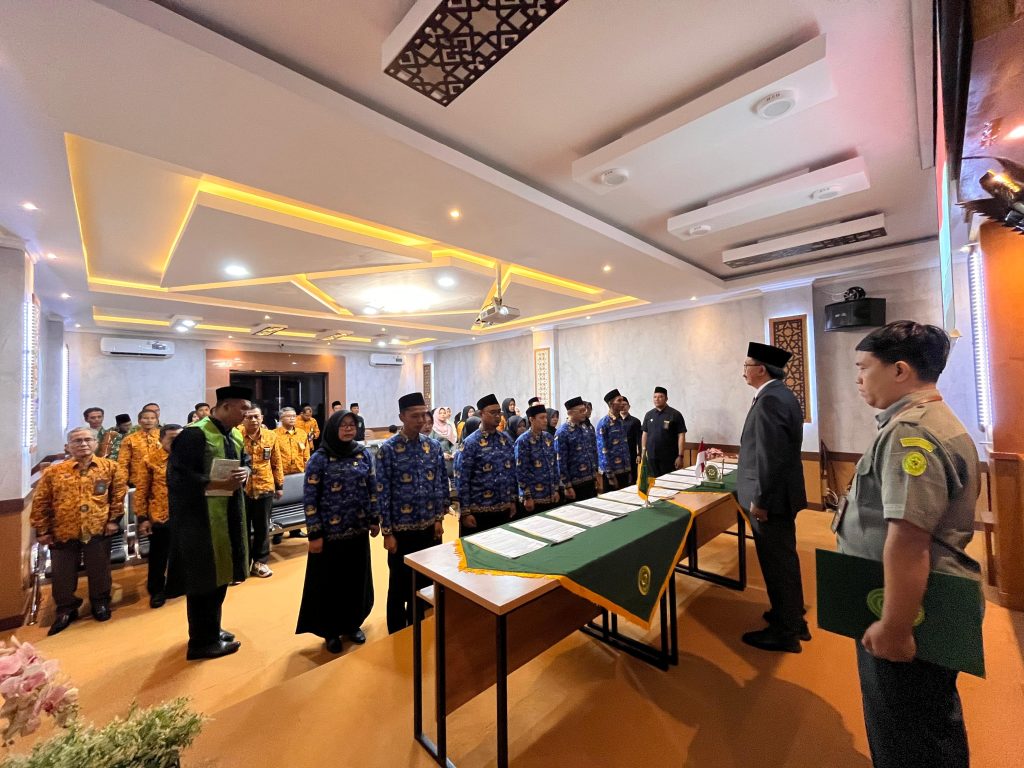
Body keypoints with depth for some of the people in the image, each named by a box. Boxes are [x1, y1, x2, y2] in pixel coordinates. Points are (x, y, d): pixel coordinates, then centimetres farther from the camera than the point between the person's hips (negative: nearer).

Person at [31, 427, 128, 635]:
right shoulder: (53, 472, -2)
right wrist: (41, 530, 2)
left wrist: (114, 519, -1)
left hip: (98, 530, -1)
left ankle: (100, 603, 30)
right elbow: (40, 503, 4)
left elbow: (119, 494, 2)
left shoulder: (111, 467, -3)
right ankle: (66, 609, 32)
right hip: (63, 532, 1)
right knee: (63, 574, 13)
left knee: (99, 571, 10)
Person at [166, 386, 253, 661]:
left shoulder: (235, 435, 8)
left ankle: (211, 630, 35)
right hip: (201, 517, -8)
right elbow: (178, 474, -20)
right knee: (204, 578, 4)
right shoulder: (194, 434, -18)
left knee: (219, 573, 18)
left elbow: (246, 461, 18)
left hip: (229, 515, 8)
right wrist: (218, 484, -24)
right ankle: (201, 641, 21)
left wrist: (244, 473, -4)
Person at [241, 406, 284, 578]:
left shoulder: (271, 436, 1)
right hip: (241, 489, -2)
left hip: (265, 488, 2)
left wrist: (279, 485, 9)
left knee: (262, 527, 12)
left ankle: (260, 562, 26)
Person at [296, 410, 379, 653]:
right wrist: (314, 534, -11)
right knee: (329, 582, 12)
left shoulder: (364, 453, -1)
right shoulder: (319, 458, -11)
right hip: (330, 531, -3)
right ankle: (330, 631, 33)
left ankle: (352, 624, 37)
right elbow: (309, 498, -10)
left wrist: (375, 519, 4)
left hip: (358, 529, 3)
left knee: (357, 578, 16)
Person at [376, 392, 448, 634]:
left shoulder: (433, 446, 0)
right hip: (402, 529, -4)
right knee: (399, 586, 13)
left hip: (429, 527, 4)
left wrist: (439, 518, 2)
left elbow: (442, 484, 5)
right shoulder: (388, 449, -12)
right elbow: (382, 493, -11)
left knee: (425, 582, 18)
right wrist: (387, 532, -10)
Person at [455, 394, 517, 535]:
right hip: (478, 510, -5)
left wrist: (512, 500, 10)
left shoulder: (507, 439, 5)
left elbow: (512, 472, 11)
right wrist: (465, 512, -13)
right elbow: (461, 479, -12)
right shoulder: (471, 443, -12)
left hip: (503, 508, 5)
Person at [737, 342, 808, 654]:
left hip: (771, 498, -10)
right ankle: (792, 617, 39)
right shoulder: (781, 395, 10)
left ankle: (784, 632, 20)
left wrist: (760, 500, -20)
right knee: (784, 558, 22)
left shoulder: (770, 400, -22)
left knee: (776, 562, 4)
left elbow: (770, 456, -26)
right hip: (781, 493, 10)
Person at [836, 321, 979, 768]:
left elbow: (908, 540, -31)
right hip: (940, 606, 10)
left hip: (910, 612, -10)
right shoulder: (939, 420, 11)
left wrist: (894, 630, -24)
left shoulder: (908, 433, -25)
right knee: (934, 725, 29)